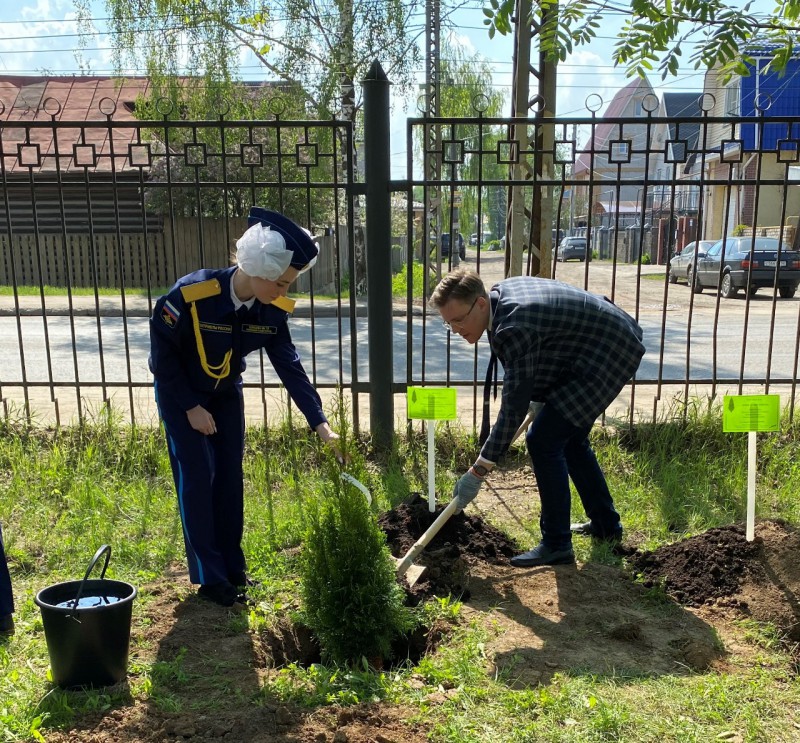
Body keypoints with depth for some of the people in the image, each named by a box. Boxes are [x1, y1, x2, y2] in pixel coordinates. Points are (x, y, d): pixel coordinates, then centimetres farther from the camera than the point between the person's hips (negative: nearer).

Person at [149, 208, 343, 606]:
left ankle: (233, 566, 21)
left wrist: (321, 424, -20)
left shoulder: (271, 311, -18)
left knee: (230, 477, 6)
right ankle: (209, 577, 6)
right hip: (180, 394, -4)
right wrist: (191, 408, -18)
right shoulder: (190, 294, -32)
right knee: (197, 478, -6)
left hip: (227, 394, 5)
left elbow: (290, 366, -15)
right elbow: (162, 355, -21)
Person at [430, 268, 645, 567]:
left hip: (607, 355, -11)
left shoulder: (514, 327, -31)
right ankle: (605, 524, 33)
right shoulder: (500, 292, -2)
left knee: (543, 440, -13)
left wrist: (478, 471, -24)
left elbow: (514, 408, -29)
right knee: (570, 438, 19)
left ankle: (557, 545, -3)